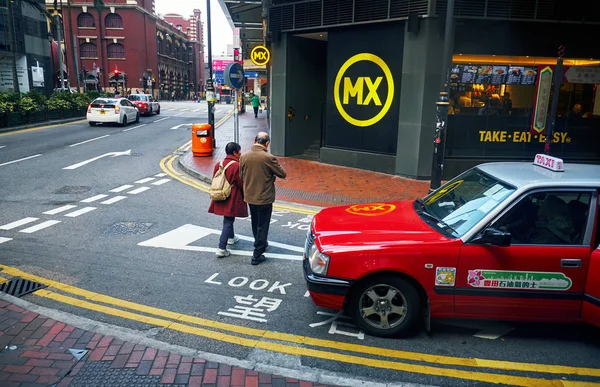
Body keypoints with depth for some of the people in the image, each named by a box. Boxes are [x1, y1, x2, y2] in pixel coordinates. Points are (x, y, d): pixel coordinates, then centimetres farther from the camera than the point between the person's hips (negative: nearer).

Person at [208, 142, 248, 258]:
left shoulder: (219, 165, 4)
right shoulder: (237, 166, -17)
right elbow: (242, 183, -14)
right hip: (233, 199, -7)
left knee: (228, 218, 26)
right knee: (228, 222, -4)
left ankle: (231, 237, 46)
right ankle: (221, 249, -6)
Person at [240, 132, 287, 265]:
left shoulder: (244, 157, -5)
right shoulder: (268, 158, -20)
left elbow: (242, 175, 8)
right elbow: (282, 174, -11)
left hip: (249, 197, 5)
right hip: (264, 198, -5)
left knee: (255, 223, 24)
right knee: (262, 225, 6)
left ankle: (260, 244, 44)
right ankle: (257, 255, 10)